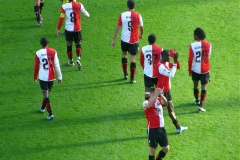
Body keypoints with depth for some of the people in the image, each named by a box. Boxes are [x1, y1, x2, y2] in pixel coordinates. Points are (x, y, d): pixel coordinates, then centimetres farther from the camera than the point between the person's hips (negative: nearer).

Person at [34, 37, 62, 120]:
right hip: (51, 77, 3)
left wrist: (35, 77, 13)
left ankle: (50, 114, -5)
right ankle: (42, 108, 43)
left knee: (46, 95, 1)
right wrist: (59, 76, 4)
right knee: (47, 93, 22)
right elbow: (57, 65, -2)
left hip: (42, 77, -3)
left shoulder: (38, 53, -8)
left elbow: (36, 66, -1)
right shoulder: (53, 51, -2)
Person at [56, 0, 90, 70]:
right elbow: (86, 15, 5)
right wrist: (87, 15, 30)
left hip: (68, 29, 0)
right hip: (77, 29, 0)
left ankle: (70, 61, 27)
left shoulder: (64, 6, -6)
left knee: (69, 45, 16)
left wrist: (58, 29, 5)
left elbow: (61, 18, -4)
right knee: (78, 44, 17)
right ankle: (78, 59, -4)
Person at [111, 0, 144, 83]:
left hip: (124, 40, 2)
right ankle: (132, 78, 4)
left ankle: (125, 74, 27)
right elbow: (141, 27, 6)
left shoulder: (122, 15, -7)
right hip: (134, 41, -2)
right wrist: (141, 35, 27)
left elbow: (117, 28, -3)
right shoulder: (138, 16, -8)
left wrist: (114, 40, 5)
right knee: (133, 59, 3)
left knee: (124, 54, 24)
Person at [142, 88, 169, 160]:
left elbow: (165, 102, -19)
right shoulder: (146, 103, -9)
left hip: (161, 128, 5)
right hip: (152, 129, -5)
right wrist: (156, 94, -43)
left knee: (166, 149, 8)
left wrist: (160, 94, -39)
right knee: (152, 150, 0)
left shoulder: (159, 100, 4)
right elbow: (149, 105, -34)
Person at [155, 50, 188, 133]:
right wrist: (175, 62, -30)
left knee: (171, 108, 17)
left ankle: (178, 127, 26)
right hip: (162, 91, -10)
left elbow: (178, 67, 11)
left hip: (166, 90, 10)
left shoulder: (166, 63, 5)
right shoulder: (160, 66, -26)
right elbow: (171, 75, -35)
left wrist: (176, 60, -8)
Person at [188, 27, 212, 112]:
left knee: (195, 85, 21)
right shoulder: (208, 44, -5)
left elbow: (190, 59, -9)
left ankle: (197, 101, 39)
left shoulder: (192, 45, -12)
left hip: (195, 69, 0)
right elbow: (208, 56, 9)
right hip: (205, 69, 0)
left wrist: (189, 70, 2)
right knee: (203, 87, 1)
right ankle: (201, 105, -8)